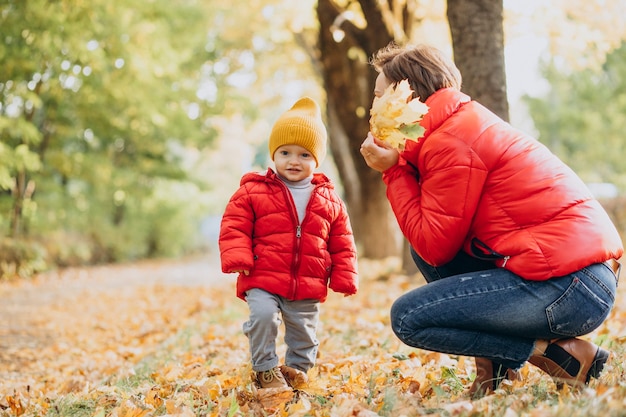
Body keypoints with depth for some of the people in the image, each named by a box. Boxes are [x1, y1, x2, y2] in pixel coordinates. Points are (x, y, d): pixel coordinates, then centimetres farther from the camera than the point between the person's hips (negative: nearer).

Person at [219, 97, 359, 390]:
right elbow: (234, 227, -3)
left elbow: (342, 243, 12)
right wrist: (237, 258, -18)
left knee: (304, 331, 11)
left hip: (308, 287, 3)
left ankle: (296, 369, 36)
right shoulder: (253, 192, 0)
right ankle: (265, 369, -5)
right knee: (263, 315, -25)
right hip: (263, 280, -3)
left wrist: (344, 277, 6)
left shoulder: (330, 200, 8)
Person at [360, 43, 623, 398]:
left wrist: (394, 171, -2)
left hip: (567, 288, -10)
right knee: (424, 248, 16)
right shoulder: (465, 121, 20)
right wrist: (399, 165, 8)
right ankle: (495, 367, 11)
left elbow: (436, 247, -8)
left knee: (408, 317, -8)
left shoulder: (450, 141, -11)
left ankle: (558, 354, -5)